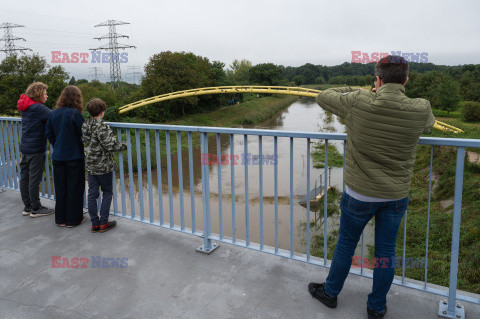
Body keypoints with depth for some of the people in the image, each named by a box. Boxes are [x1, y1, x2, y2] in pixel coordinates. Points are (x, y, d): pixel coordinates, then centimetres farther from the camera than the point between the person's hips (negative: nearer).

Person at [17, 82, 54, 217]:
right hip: (35, 150, -9)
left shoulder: (26, 108, 12)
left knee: (25, 178, 12)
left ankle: (27, 207, 23)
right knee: (34, 179, 0)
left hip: (25, 148, 9)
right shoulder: (38, 108, -16)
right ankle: (36, 209, 9)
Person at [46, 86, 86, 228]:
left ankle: (60, 219, 24)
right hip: (74, 157, -5)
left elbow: (49, 134, 9)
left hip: (57, 157, 5)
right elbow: (84, 133, -13)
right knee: (74, 188, 6)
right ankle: (73, 219, 15)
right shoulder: (75, 113, -15)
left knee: (60, 188, 14)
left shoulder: (54, 113, 3)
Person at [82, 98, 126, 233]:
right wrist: (124, 145, -6)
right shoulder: (102, 127, -18)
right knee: (107, 192, 8)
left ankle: (94, 224, 16)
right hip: (104, 166, -6)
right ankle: (103, 223, 10)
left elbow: (85, 140, 14)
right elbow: (110, 146, -20)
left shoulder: (85, 125, 4)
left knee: (92, 193, 9)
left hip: (90, 166, 6)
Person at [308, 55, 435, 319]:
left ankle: (330, 293, 37)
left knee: (345, 245, 17)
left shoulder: (357, 103, -18)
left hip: (360, 194, -2)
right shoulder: (420, 110, -11)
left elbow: (323, 97, 0)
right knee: (386, 253, 16)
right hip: (397, 196, 2)